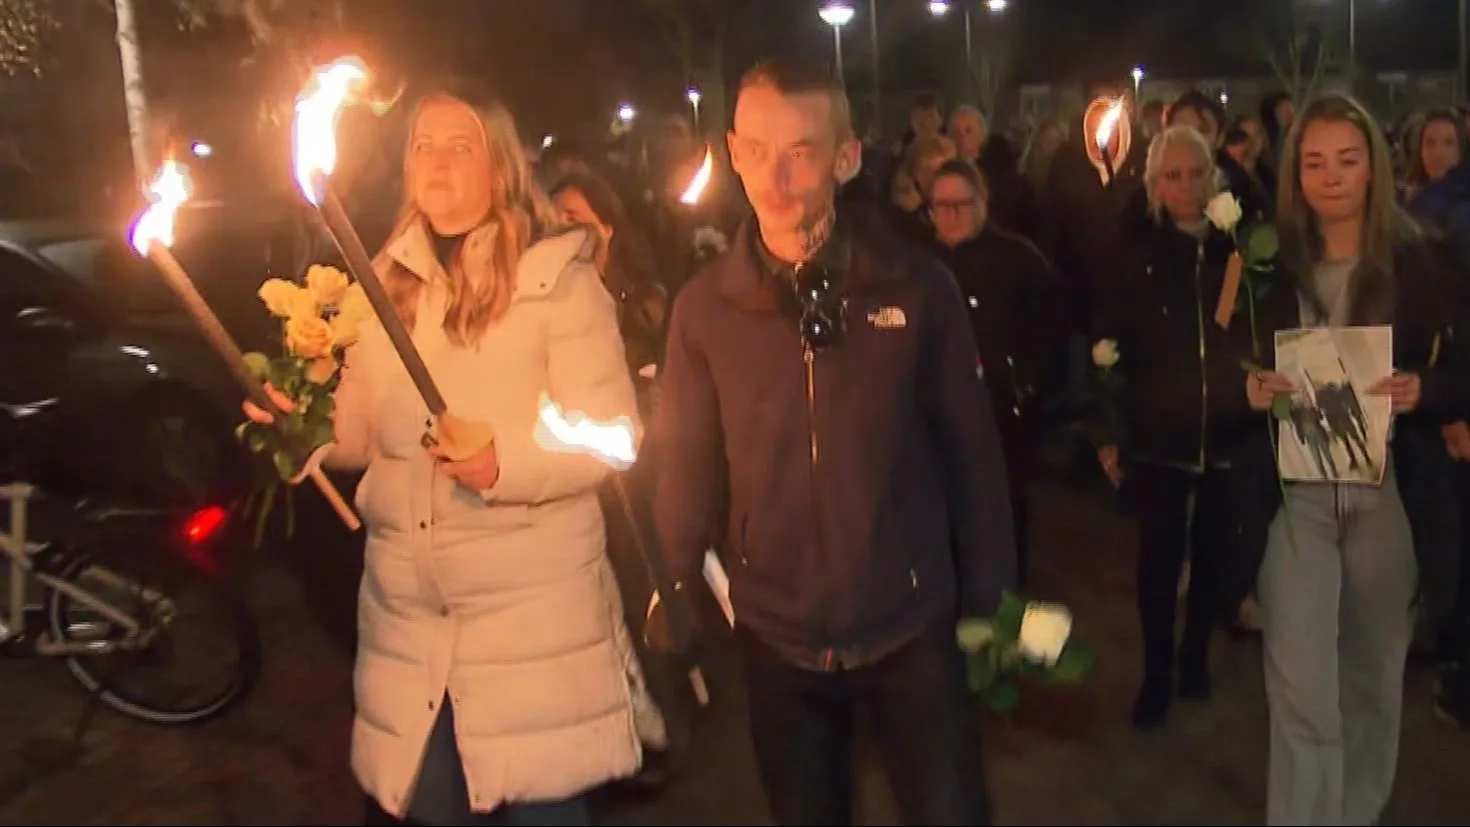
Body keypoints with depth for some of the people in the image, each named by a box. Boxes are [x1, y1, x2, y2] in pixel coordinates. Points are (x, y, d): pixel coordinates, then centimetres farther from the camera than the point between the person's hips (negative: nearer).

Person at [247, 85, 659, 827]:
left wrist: (504, 464, -27)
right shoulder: (387, 284, 12)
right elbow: (364, 433, 15)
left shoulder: (559, 279, -5)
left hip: (532, 617, -5)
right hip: (409, 619, 5)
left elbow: (608, 433, -12)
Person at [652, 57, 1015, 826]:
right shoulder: (705, 305, -7)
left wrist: (989, 599, 0)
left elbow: (971, 449, -3)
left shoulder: (917, 287, -9)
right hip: (777, 638, 1)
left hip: (911, 627, -1)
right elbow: (688, 467, -2)